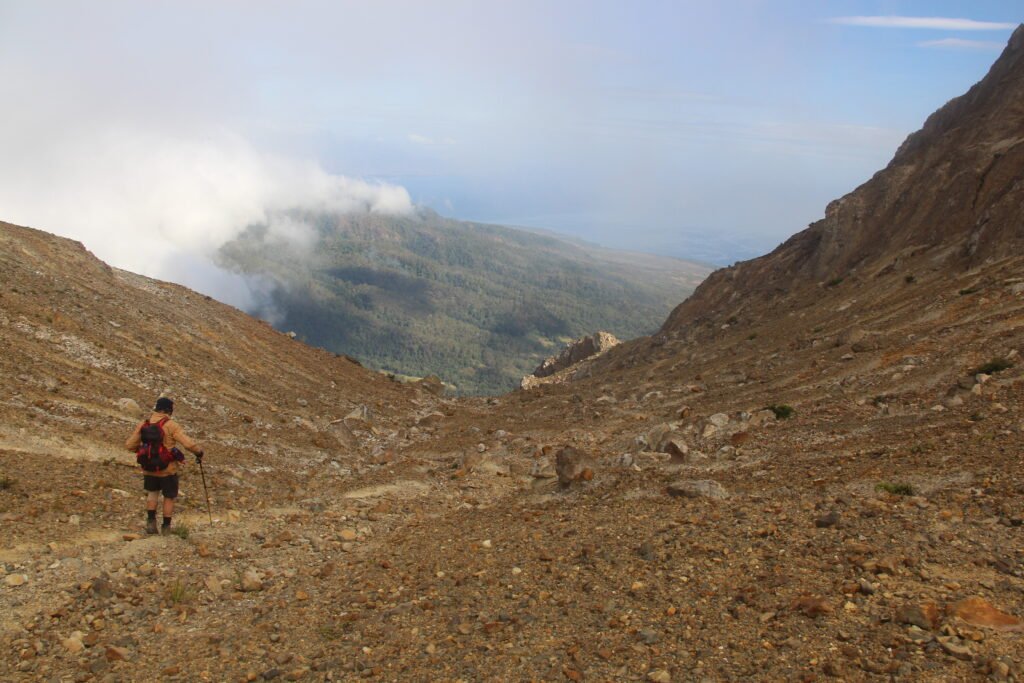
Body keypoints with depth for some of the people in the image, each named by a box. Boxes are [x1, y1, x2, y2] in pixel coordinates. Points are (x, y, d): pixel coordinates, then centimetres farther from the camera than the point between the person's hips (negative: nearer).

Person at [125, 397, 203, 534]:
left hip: (149, 469, 4)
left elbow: (130, 445, 3)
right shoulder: (171, 425, -17)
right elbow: (189, 444, -23)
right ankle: (166, 527, 23)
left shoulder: (143, 425, -2)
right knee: (169, 498, 16)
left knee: (152, 493, 29)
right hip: (168, 470, -4)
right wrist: (199, 453, -4)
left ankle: (151, 521, 18)